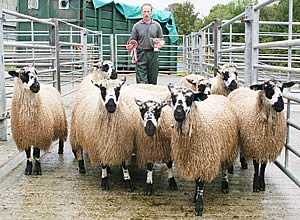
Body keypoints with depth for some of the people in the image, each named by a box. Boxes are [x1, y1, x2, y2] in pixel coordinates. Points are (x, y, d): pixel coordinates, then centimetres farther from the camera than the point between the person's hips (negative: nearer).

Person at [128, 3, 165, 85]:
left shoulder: (157, 25, 11)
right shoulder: (137, 26, 9)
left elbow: (162, 40, 14)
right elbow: (132, 41, 8)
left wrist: (161, 43, -9)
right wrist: (130, 46, -14)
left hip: (153, 54, 1)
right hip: (141, 54, -1)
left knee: (153, 80, 5)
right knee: (141, 80, -8)